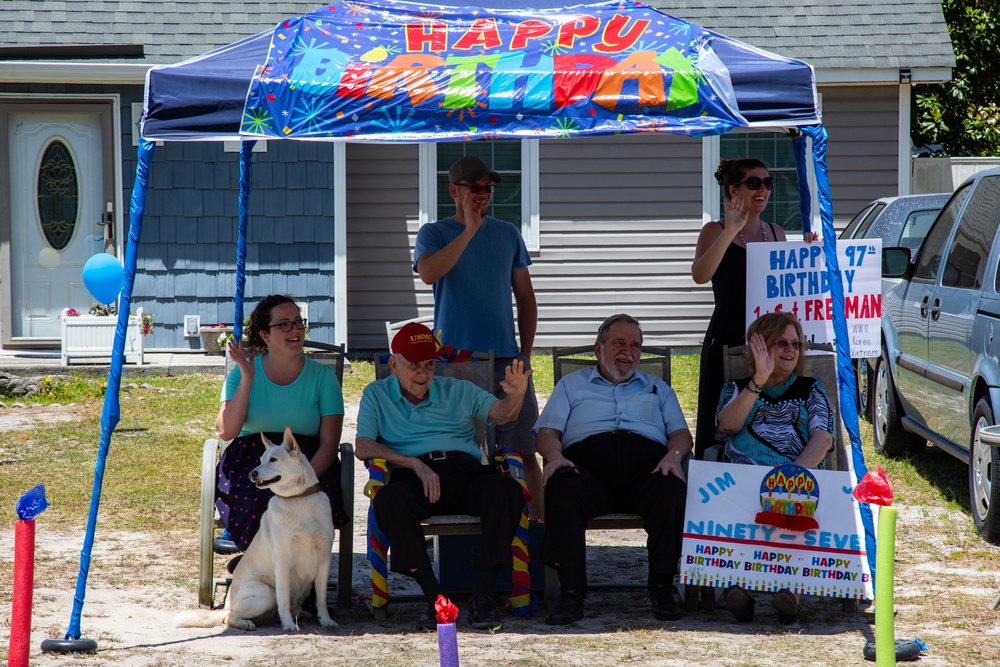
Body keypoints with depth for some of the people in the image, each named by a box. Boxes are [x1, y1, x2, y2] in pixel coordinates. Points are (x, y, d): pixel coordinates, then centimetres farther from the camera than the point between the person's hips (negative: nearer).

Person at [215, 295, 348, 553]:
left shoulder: (321, 375, 6)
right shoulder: (244, 371, 8)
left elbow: (329, 443, -1)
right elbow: (226, 431, -6)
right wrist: (247, 378, -10)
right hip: (249, 464, 0)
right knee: (260, 502, -34)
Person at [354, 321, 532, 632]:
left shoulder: (457, 390, 24)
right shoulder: (377, 395, 19)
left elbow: (501, 414, 10)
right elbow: (363, 447, 3)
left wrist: (515, 396, -15)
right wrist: (416, 464, -10)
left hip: (464, 469, 2)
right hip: (413, 476, -2)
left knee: (507, 489, -31)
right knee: (388, 499, -38)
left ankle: (483, 595, -30)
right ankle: (433, 596, -33)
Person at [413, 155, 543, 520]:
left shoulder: (508, 234, 13)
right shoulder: (433, 234, 4)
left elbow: (525, 296, 16)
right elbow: (429, 273, -17)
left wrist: (525, 353, 7)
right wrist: (469, 231, -17)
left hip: (505, 358, 2)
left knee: (524, 450, -2)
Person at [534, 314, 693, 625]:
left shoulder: (658, 389, 32)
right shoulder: (572, 385, 29)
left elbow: (681, 434, 20)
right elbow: (547, 431, 16)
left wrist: (674, 456, -4)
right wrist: (554, 456, -8)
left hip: (646, 469, 1)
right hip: (588, 467, -1)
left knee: (673, 491, -34)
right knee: (561, 489, -36)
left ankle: (662, 587, -28)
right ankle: (571, 592, -36)